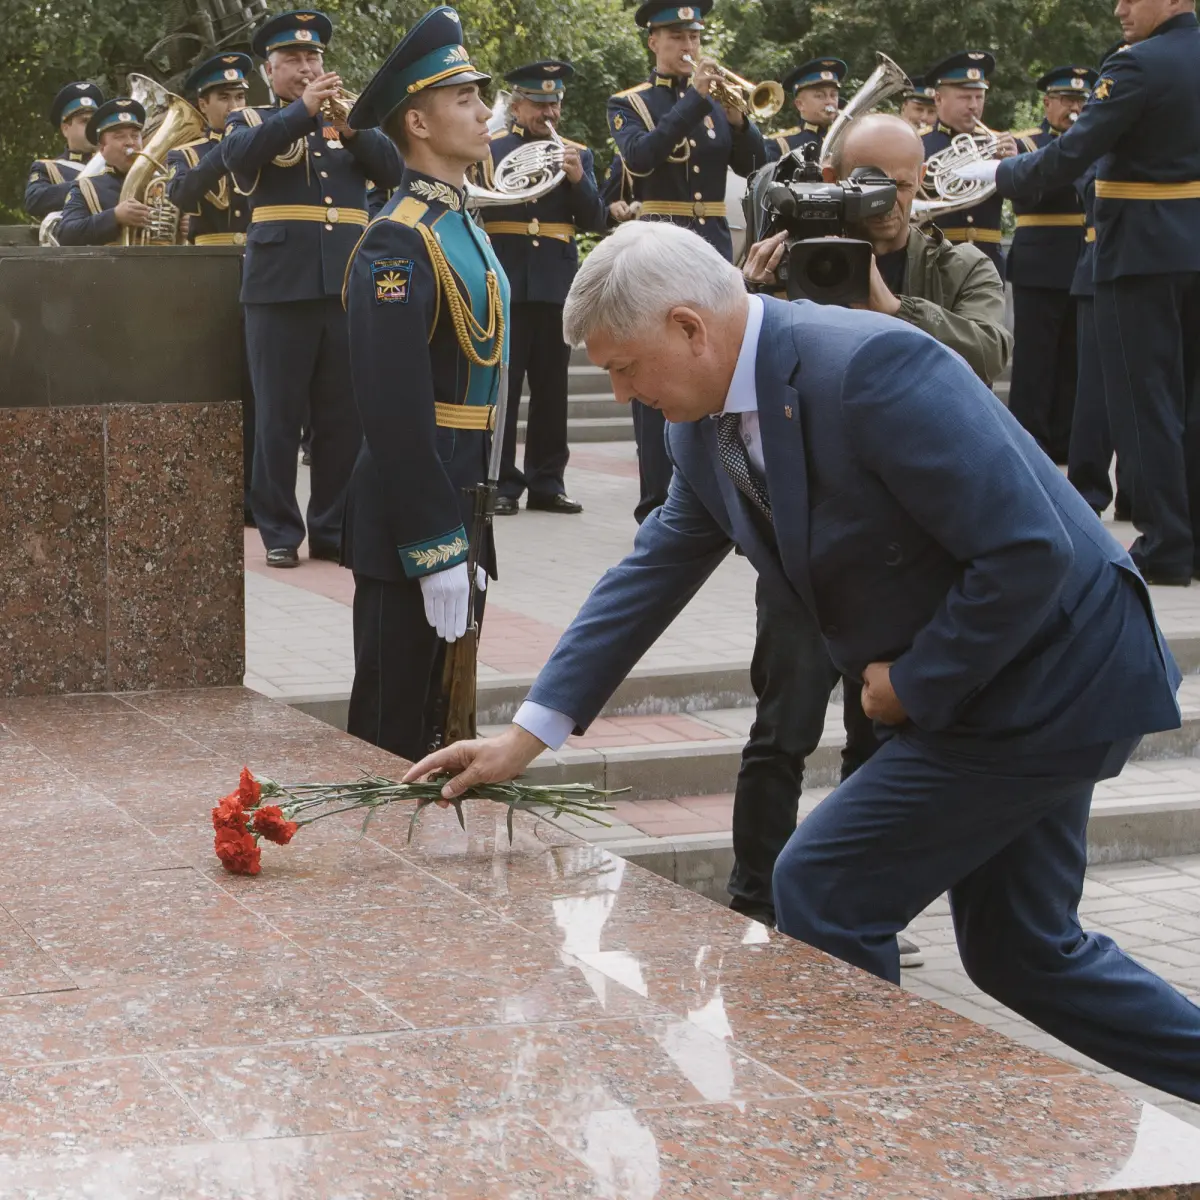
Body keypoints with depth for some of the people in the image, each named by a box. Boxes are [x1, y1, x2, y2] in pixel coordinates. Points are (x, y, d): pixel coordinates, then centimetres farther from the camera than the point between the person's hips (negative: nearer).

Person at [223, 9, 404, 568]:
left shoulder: (350, 123, 17)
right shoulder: (250, 121, 10)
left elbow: (393, 169, 1)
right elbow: (239, 153, -14)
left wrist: (352, 125, -14)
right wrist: (303, 110, -21)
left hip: (348, 287, 3)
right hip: (280, 286, -3)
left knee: (345, 416, 4)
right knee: (279, 416, -1)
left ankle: (333, 527, 12)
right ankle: (279, 531, 6)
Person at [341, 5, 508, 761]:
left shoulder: (464, 228, 13)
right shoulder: (400, 243, -17)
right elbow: (395, 412, -22)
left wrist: (468, 539, 17)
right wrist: (436, 552, -23)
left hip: (460, 516, 9)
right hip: (411, 527, -9)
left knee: (430, 723, 17)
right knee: (392, 734, 1)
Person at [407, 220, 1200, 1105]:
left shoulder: (868, 368, -28)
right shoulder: (706, 425, 0)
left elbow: (1029, 552, -29)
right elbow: (654, 570, 8)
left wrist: (916, 683, -18)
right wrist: (527, 735, 4)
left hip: (1050, 679, -9)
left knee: (823, 890, -5)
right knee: (1021, 950, 17)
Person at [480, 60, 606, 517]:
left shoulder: (577, 154, 13)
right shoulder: (487, 149, 4)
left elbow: (596, 221, 5)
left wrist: (577, 177, -11)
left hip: (557, 286, 3)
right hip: (504, 286, -3)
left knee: (551, 389, 6)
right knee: (500, 387, -3)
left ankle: (547, 482, 13)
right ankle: (501, 484, 1)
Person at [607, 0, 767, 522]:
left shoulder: (718, 100, 13)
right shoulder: (628, 103, 2)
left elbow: (754, 165, 4)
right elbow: (640, 158, -18)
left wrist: (738, 117, -14)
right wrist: (694, 97, -20)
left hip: (713, 245, 4)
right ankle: (658, 503, -2)